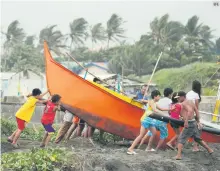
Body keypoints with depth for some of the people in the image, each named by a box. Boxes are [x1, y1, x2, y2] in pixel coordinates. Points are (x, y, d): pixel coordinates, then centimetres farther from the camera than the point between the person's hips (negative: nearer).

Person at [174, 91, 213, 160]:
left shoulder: (184, 103, -12)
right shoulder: (190, 102, 15)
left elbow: (190, 110, -29)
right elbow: (197, 111, 18)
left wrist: (186, 121, -33)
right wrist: (198, 121, 24)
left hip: (189, 123, -9)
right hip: (194, 122, 9)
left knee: (181, 138, -4)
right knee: (198, 138, 25)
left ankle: (179, 155, -13)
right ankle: (209, 150, 32)